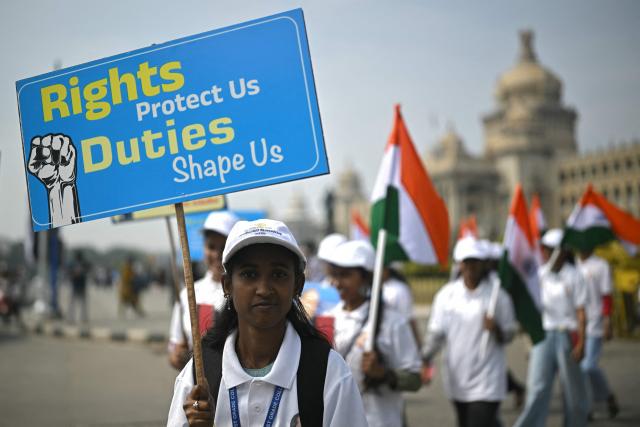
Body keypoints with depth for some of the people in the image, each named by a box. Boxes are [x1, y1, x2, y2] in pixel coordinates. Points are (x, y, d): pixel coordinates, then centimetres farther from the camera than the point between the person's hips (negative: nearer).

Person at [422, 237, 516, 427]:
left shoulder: (497, 295, -7)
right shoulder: (447, 294, 1)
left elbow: (509, 334, 0)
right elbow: (436, 333, 3)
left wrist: (495, 329, -22)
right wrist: (425, 361, -10)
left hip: (486, 383, -4)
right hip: (457, 380, 4)